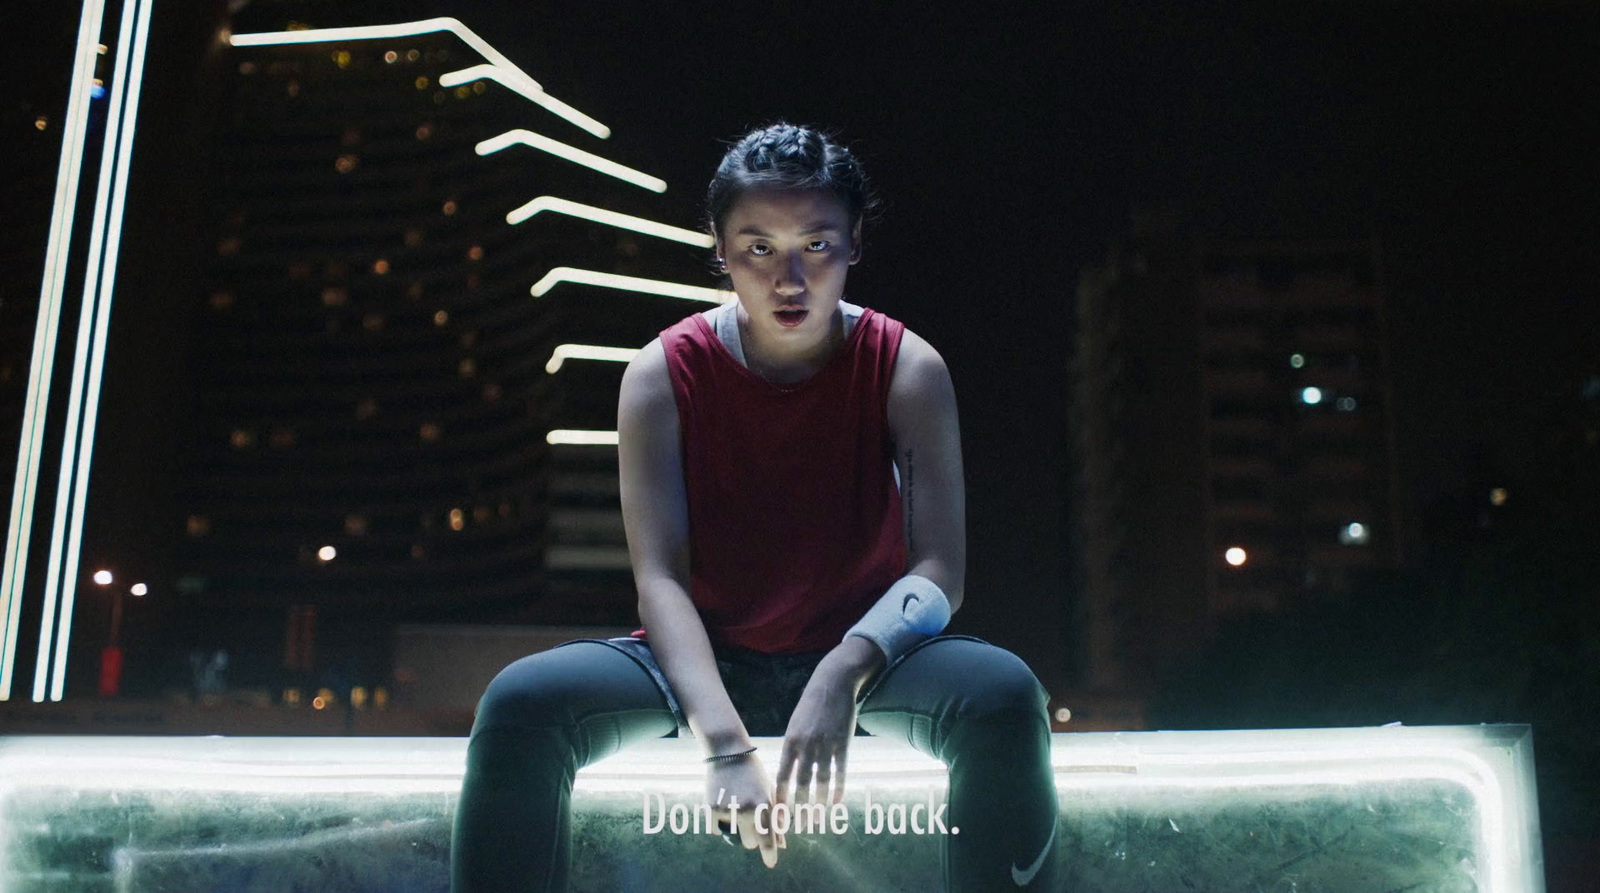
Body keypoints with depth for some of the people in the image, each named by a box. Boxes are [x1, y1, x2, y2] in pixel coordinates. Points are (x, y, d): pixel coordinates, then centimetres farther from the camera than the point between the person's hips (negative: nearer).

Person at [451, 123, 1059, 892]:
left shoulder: (907, 370, -9)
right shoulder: (665, 374, -9)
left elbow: (938, 573, -17)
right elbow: (659, 576, -18)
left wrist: (841, 675, -37)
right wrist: (725, 741, -34)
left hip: (860, 655, 0)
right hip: (707, 658, 0)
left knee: (1003, 695, -31)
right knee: (519, 703, -27)